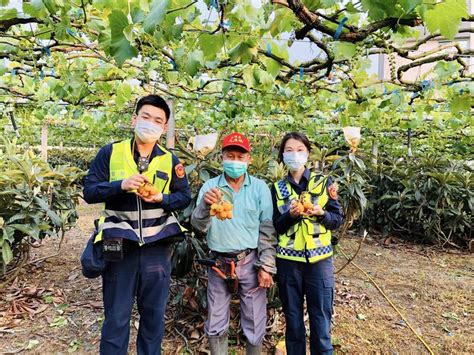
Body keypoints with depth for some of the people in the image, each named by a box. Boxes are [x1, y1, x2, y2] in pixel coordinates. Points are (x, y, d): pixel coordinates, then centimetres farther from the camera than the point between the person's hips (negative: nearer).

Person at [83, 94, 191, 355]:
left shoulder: (170, 161, 4)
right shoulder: (110, 153, 0)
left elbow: (185, 197, 7)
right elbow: (89, 192, -2)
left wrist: (161, 198, -12)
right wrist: (121, 185, -19)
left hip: (157, 246, 2)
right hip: (119, 245, -1)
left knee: (154, 314, 15)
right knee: (116, 316, 10)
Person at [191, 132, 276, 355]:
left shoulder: (260, 188, -3)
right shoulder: (210, 186, -2)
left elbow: (267, 230, -2)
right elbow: (198, 226, -11)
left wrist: (266, 266, -5)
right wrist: (205, 205, -30)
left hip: (250, 262, 0)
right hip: (218, 263, 1)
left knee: (255, 324, 12)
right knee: (215, 325, 14)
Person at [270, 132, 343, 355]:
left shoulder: (323, 182, 1)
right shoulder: (277, 188, 4)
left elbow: (338, 219, 1)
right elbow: (274, 227, 1)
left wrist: (321, 213, -18)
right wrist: (291, 215, -17)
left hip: (319, 259, -1)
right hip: (288, 261, 1)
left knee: (321, 320, 6)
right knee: (293, 319, 13)